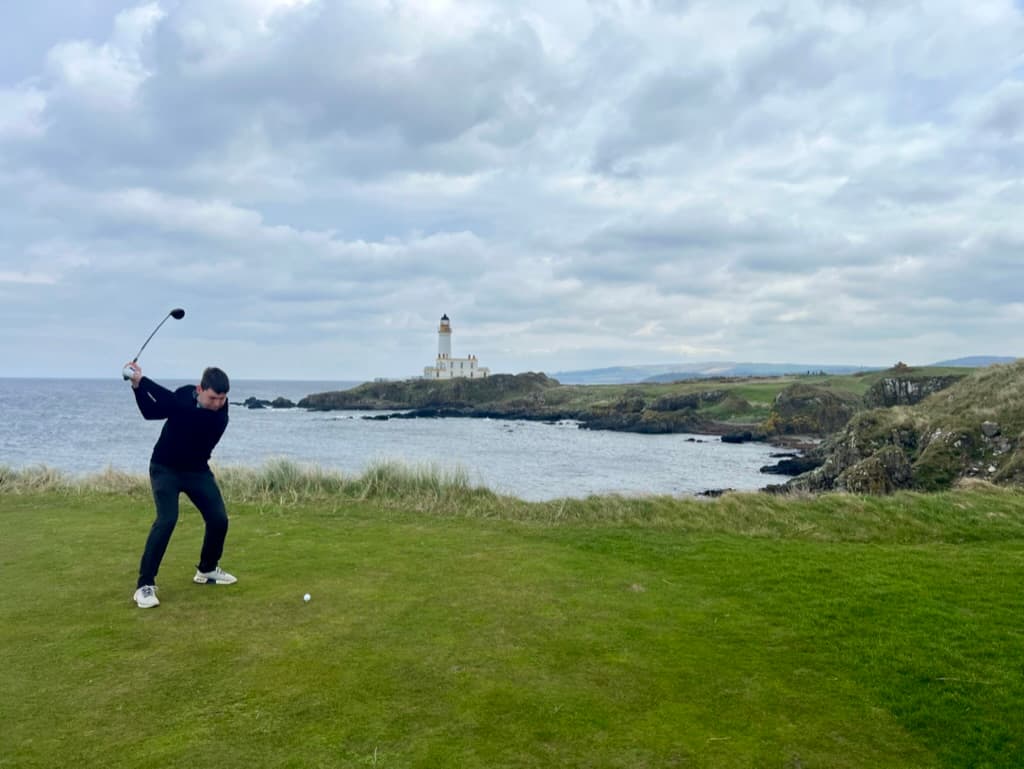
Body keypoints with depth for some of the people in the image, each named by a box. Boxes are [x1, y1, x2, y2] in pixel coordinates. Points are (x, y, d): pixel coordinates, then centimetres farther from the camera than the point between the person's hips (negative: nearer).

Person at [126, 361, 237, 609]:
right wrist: (137, 385, -20)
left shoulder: (219, 417, -25)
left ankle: (207, 569, 24)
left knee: (219, 519, -2)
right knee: (167, 519, -20)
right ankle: (145, 585, -14)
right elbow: (151, 412, -5)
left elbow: (174, 404, -35)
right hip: (165, 468, -1)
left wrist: (142, 380, -34)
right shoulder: (185, 394, -13)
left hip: (197, 470, 1)